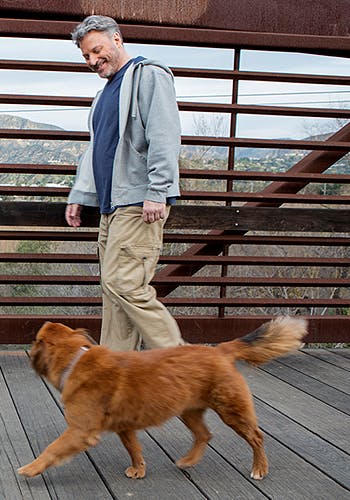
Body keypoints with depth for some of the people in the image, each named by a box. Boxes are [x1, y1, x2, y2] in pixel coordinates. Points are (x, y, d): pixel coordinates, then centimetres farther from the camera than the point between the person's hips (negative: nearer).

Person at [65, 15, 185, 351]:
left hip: (140, 205, -9)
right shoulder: (106, 93, 25)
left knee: (123, 282, -16)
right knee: (113, 288, 7)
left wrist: (157, 192, -22)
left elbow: (164, 137, -15)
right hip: (111, 204, 10)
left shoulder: (148, 75, -4)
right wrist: (78, 195, 26)